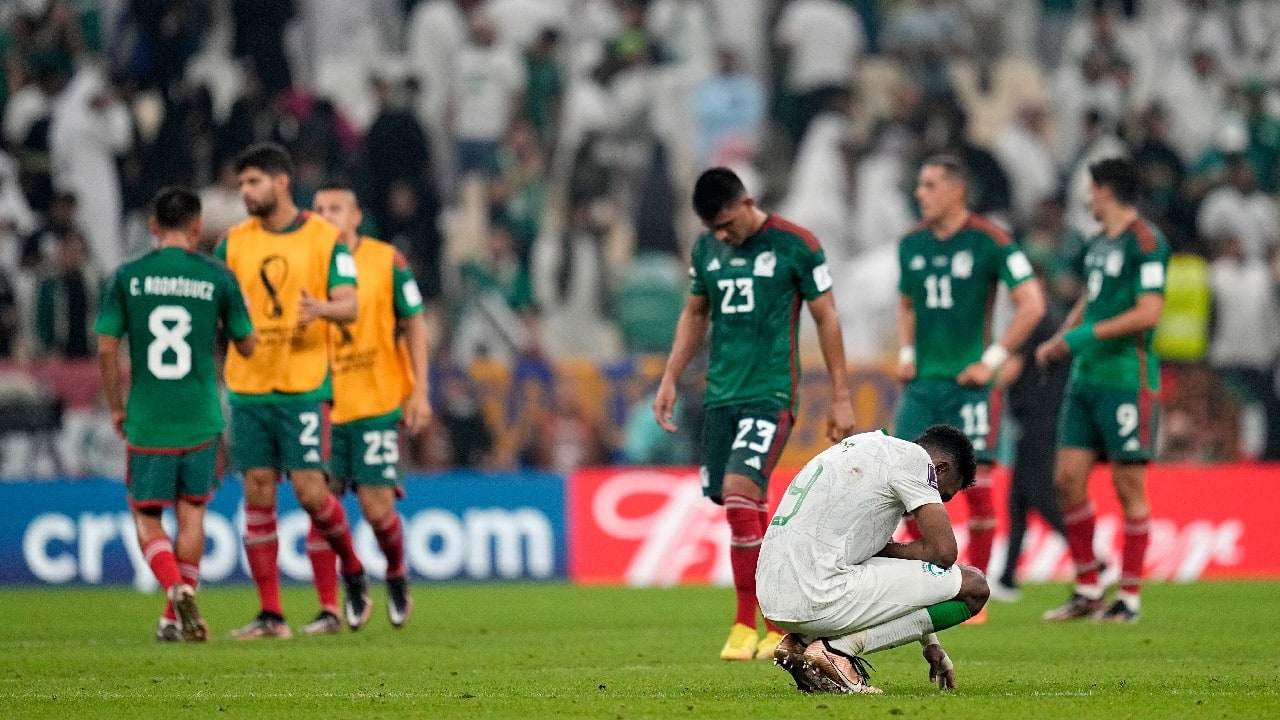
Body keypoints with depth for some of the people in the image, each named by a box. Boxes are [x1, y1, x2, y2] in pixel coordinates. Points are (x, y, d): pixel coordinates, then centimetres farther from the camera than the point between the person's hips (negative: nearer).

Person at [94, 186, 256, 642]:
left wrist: (115, 407, 10)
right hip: (201, 419, 1)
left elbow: (106, 348, -3)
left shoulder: (127, 277, -1)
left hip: (147, 422, -1)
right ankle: (177, 617, 16)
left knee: (146, 516, 9)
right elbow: (247, 346, 6)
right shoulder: (217, 277, -1)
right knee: (192, 511, 16)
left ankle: (178, 591, -16)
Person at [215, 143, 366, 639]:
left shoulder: (325, 239, -1)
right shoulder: (234, 242, 8)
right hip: (247, 388, 3)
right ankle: (271, 615, 4)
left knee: (310, 490, -8)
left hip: (304, 387, -3)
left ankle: (353, 570, 21)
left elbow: (349, 306, -6)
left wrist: (321, 308, -28)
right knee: (257, 494, 1)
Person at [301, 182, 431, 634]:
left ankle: (396, 575, 26)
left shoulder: (386, 260, -1)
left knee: (376, 508, -5)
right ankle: (329, 610, 2)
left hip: (378, 404, -2)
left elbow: (413, 325, 4)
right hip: (323, 406, 2)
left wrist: (419, 393, -3)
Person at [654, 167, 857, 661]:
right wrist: (669, 380, 15)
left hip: (771, 393, -6)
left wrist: (841, 397, -1)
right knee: (743, 511, 4)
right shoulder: (706, 248, 10)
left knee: (739, 494, -20)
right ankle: (784, 623, 15)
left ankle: (746, 625, -12)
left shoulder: (795, 245, -5)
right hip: (720, 394, 6)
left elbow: (826, 319, 0)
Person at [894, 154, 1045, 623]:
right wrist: (906, 353, 10)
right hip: (922, 382, 5)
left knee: (975, 482, -5)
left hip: (968, 382, -5)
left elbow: (1032, 304, -10)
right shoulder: (911, 244, 9)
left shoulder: (989, 241, -9)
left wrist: (993, 360, -12)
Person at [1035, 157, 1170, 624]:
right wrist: (1058, 341, 11)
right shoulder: (1098, 244, 17)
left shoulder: (1145, 242, -10)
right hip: (1085, 377, 9)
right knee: (1068, 479, 4)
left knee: (1129, 485, -4)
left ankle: (1129, 598, 1)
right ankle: (1088, 590, 13)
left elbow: (1148, 313, -18)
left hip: (1127, 379, -9)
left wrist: (1085, 335, -17)